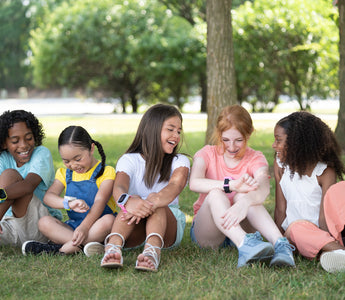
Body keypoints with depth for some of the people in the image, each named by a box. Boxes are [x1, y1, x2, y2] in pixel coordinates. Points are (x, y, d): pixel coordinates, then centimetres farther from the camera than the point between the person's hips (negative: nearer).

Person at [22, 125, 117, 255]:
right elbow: (48, 196, -5)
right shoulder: (64, 174, 12)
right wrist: (69, 203, -28)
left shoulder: (106, 172, -3)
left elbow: (100, 202, -17)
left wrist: (84, 227, -33)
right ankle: (83, 245, -34)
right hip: (72, 225, 4)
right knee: (44, 222, -19)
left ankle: (61, 248, -34)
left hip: (96, 225, -4)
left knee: (108, 220, -36)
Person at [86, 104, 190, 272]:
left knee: (157, 205, -31)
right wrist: (127, 201, -47)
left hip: (168, 226, 0)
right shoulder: (130, 160, 4)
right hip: (134, 230, 0)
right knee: (133, 204, -31)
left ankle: (152, 250, -60)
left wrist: (153, 202, -43)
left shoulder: (180, 162, 6)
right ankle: (114, 246, -58)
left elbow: (174, 187, -19)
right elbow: (119, 187, -20)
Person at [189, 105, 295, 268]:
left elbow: (264, 188, -28)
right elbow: (194, 183, -25)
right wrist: (232, 185, -42)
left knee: (243, 196, -30)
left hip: (241, 228, 0)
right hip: (206, 230, 0)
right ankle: (245, 245, -58)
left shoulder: (255, 158, -1)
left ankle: (280, 244, -49)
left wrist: (244, 203, -52)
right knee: (215, 194, -32)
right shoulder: (207, 154, 1)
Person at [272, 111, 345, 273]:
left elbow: (324, 218, -15)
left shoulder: (325, 172, -6)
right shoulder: (280, 165, 6)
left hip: (328, 232, -2)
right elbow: (281, 209, 3)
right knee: (296, 227, -35)